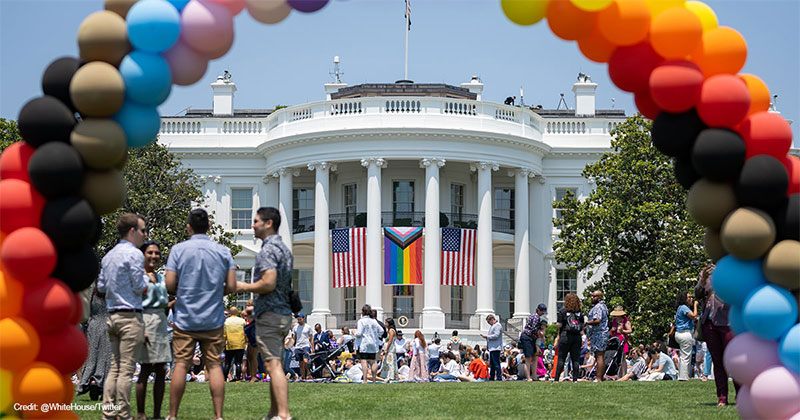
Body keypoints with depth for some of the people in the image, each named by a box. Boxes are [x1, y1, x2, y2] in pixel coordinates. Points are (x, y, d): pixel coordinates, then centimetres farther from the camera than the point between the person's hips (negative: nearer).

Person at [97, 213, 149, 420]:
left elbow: (101, 287, 17)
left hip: (113, 316, 8)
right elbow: (139, 287, -12)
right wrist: (147, 277, 7)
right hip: (130, 316, -8)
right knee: (126, 369, -7)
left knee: (114, 368, 8)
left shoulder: (109, 256, 15)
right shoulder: (134, 254, -11)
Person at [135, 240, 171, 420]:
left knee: (161, 371, 4)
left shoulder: (160, 278, 18)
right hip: (145, 320, -7)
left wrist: (155, 283, 4)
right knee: (146, 369, -8)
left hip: (161, 322, 7)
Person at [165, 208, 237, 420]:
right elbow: (231, 287, -3)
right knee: (214, 365, 3)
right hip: (214, 318, 1)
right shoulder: (223, 251, 1)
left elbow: (170, 285, -8)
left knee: (181, 365, 1)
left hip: (185, 318, -1)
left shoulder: (178, 250, -4)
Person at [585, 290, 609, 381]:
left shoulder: (598, 307, -13)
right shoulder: (603, 306, 21)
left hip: (598, 334, -11)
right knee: (601, 357, 12)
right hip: (603, 334, 11)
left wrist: (586, 323, -13)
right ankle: (601, 377, 14)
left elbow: (597, 320, -25)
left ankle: (599, 379, -15)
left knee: (599, 356, -12)